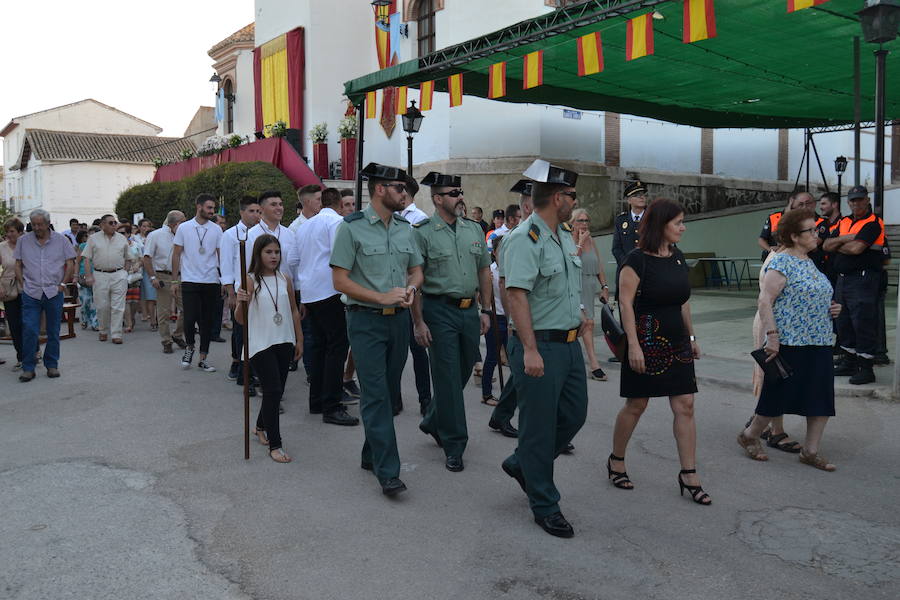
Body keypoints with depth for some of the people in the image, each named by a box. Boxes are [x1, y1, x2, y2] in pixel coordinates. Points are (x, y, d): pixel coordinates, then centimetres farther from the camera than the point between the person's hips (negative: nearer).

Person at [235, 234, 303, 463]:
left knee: (276, 391, 13)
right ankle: (274, 446, -3)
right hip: (261, 344, -5)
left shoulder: (285, 280, 7)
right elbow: (240, 320, -7)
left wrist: (299, 340, 14)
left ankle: (261, 427, 39)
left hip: (284, 343, 5)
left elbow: (294, 311, 16)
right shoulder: (251, 281, -7)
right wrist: (241, 303, -27)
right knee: (273, 391, -10)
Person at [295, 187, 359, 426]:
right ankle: (331, 408, -10)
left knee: (319, 345, 14)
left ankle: (316, 401, 18)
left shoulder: (304, 226, 18)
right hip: (330, 291, -8)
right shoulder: (336, 221, -5)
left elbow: (296, 260, 22)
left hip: (309, 292, 8)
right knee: (337, 346, -8)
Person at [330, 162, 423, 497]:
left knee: (388, 392, 13)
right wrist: (381, 297, -17)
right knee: (375, 395, -7)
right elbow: (340, 281, -10)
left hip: (399, 319, 6)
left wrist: (411, 288, -5)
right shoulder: (352, 227, -8)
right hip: (366, 321, -6)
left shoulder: (405, 228, 10)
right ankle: (388, 472, -4)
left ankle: (371, 455, 29)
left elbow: (416, 270, 18)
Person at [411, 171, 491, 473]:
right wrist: (419, 322, -12)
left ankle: (433, 422, 37)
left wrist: (485, 310, 11)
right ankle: (453, 446, 10)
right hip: (440, 311, -5)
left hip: (470, 310, 6)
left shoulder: (473, 229, 10)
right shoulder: (422, 233, -7)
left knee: (463, 373, 14)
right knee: (448, 379, -1)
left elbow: (484, 271, 16)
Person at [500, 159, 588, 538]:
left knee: (574, 414, 17)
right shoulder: (525, 239, -17)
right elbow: (516, 295, -25)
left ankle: (521, 464, 37)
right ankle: (544, 506, 18)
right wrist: (530, 350, -29)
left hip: (569, 343, 10)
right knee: (539, 427, 3)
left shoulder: (565, 235, 13)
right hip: (540, 346, -10)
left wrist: (577, 314, 23)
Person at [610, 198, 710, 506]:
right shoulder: (636, 260, -12)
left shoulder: (677, 258, 10)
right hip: (647, 342, -7)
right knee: (636, 405, 5)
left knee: (685, 406, 2)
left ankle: (689, 475, 9)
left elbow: (684, 302, 17)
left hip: (676, 343, 7)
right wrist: (633, 345, -21)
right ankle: (616, 461, 25)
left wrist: (691, 337, 18)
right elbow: (626, 303, -16)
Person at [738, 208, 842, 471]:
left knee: (823, 400, 6)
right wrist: (772, 335, -24)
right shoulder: (782, 262, -12)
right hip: (790, 343, -8)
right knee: (778, 396, 2)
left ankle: (810, 451, 16)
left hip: (818, 343, 8)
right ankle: (749, 436, 23)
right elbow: (765, 301, -18)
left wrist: (831, 308, 9)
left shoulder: (808, 262, 15)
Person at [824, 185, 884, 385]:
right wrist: (844, 239, -9)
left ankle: (866, 368, -2)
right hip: (842, 278, 9)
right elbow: (826, 245, 8)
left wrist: (837, 246, -3)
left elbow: (856, 248, -20)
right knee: (844, 322, 15)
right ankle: (849, 361, 27)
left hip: (863, 279, -8)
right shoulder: (844, 222, 16)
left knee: (863, 322, -8)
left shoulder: (873, 223, -8)